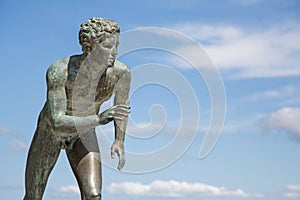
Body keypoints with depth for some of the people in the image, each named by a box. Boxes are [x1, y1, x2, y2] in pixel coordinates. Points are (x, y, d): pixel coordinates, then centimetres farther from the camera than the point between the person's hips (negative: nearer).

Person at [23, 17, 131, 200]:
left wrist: (119, 140, -5)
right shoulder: (59, 72, -36)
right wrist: (99, 119, -53)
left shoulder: (121, 72, -25)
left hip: (84, 133, 2)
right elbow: (57, 123, -41)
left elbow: (122, 103, -2)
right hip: (51, 130, -1)